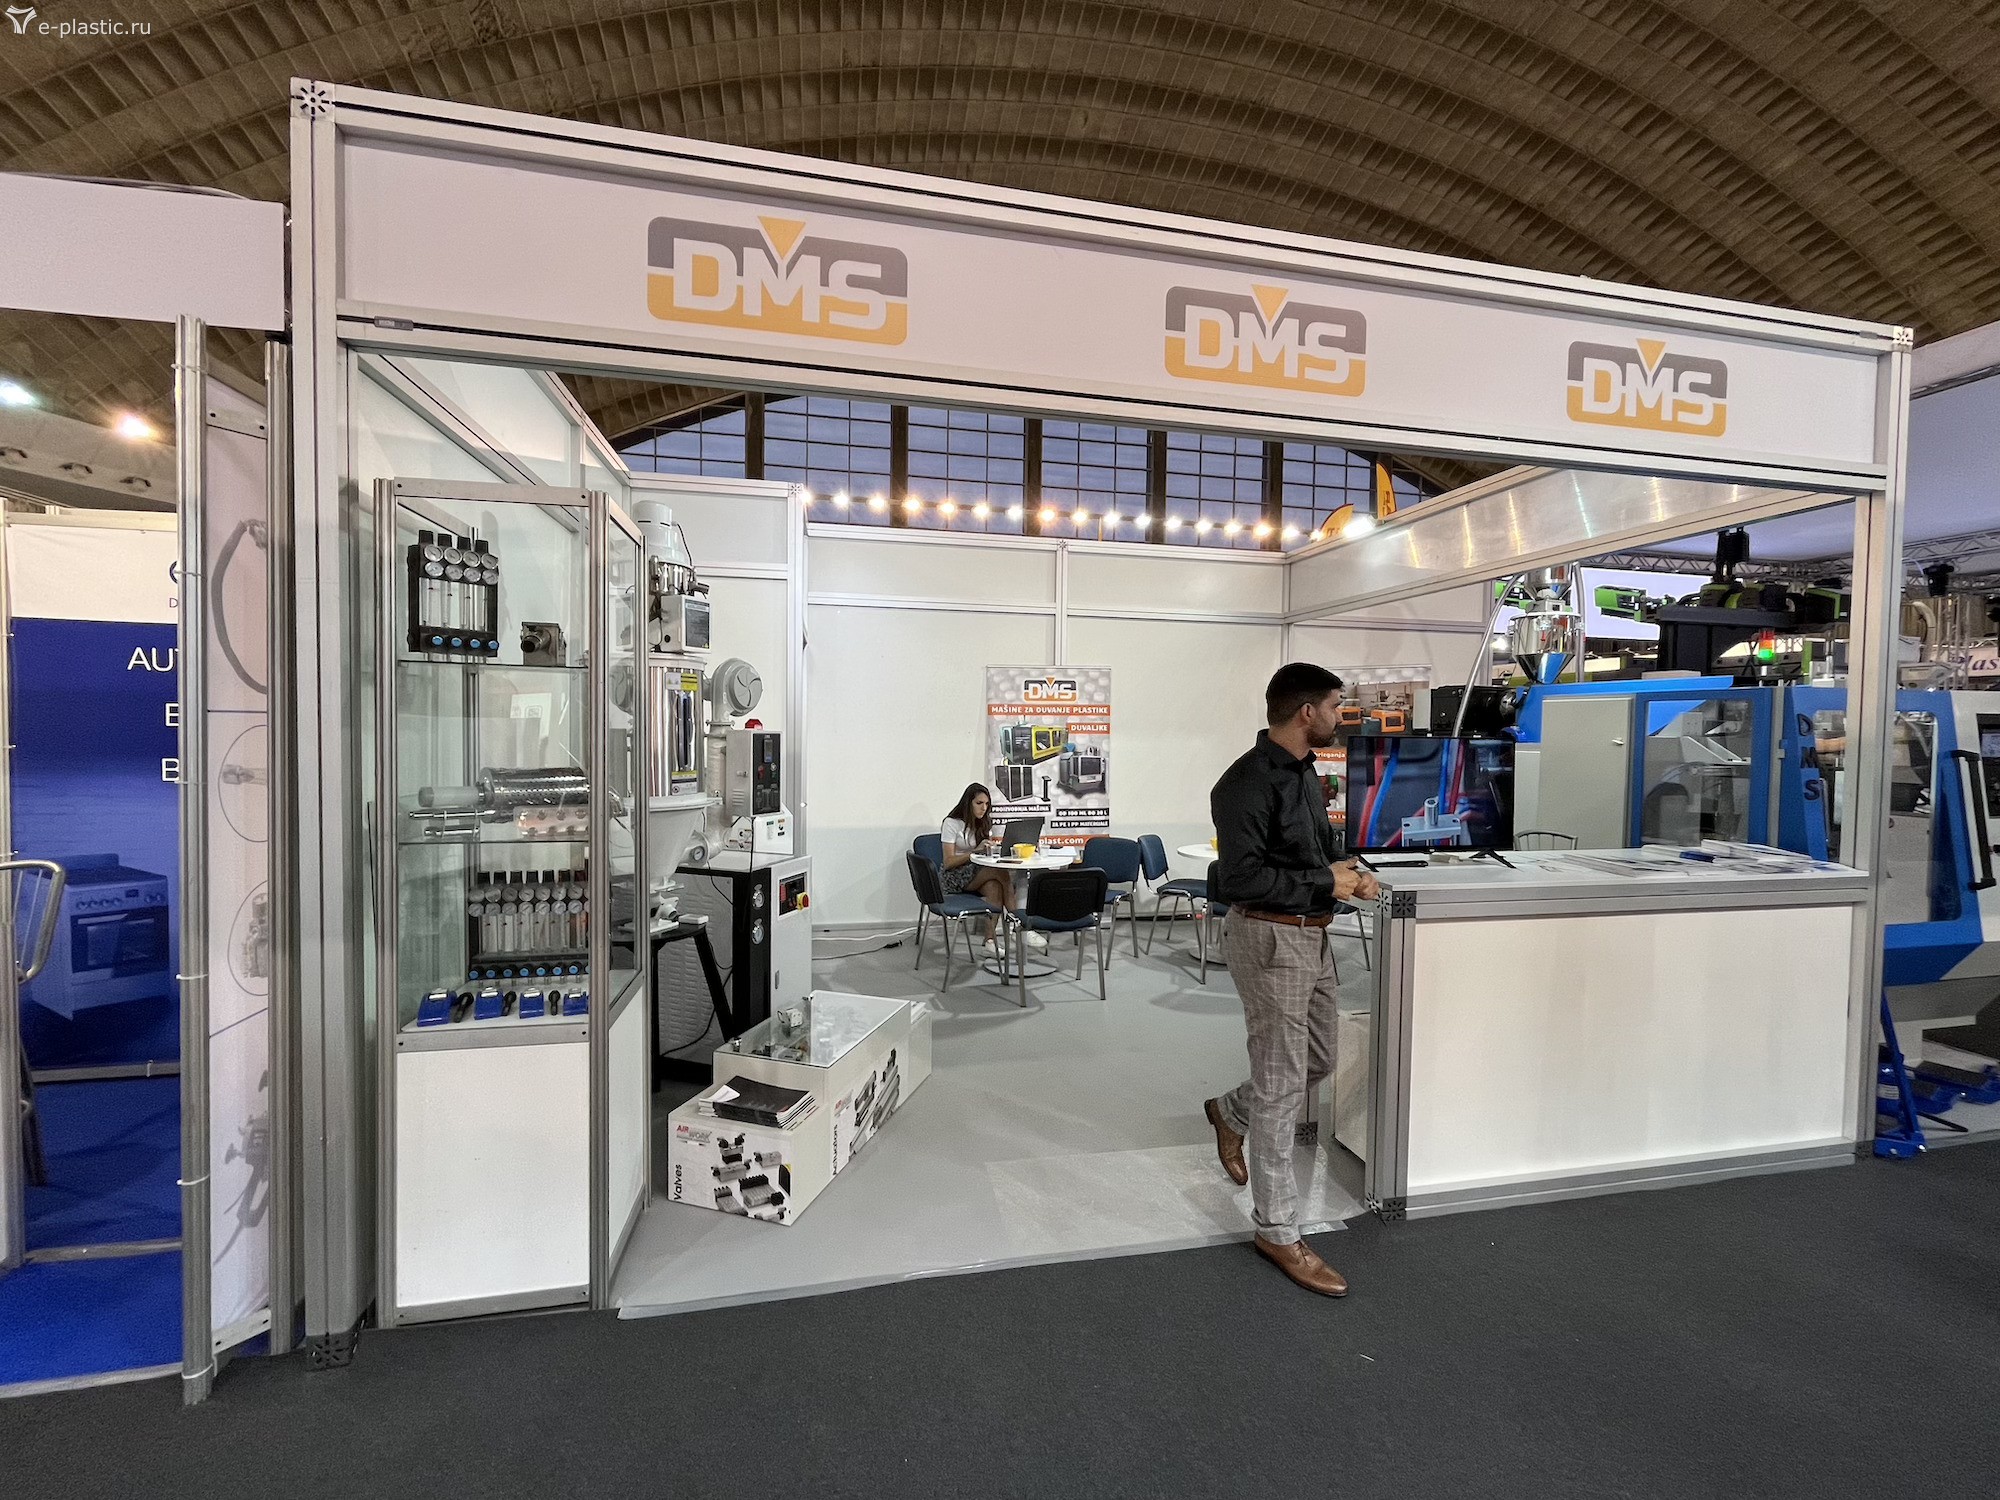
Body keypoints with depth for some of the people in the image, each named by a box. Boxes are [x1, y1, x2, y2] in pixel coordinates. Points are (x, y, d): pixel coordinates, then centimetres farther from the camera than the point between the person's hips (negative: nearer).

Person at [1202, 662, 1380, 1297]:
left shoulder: (1305, 774, 10)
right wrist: (1325, 883, -18)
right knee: (1282, 1084, 1)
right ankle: (1278, 1232, 17)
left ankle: (1229, 1112, 46)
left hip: (1311, 935, 9)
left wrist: (1347, 871, 3)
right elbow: (1241, 877, -24)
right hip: (1270, 939, -9)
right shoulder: (1248, 781, -20)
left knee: (1318, 1060, 22)